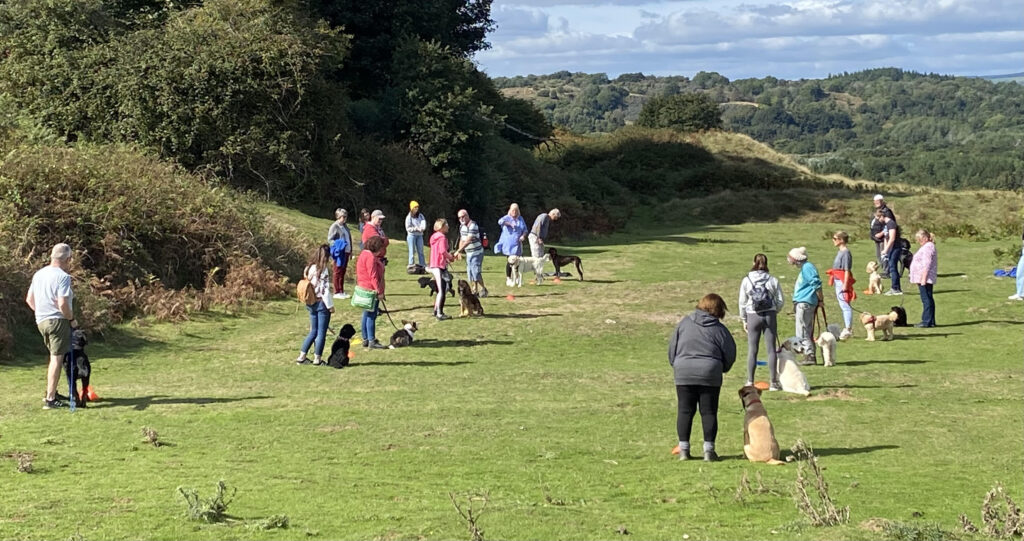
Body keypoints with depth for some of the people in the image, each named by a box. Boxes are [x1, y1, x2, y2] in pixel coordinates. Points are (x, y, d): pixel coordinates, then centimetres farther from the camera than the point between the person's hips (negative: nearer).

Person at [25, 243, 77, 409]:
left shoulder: (38, 274, 9)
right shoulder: (63, 277, -16)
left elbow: (29, 299, 15)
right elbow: (62, 305, -22)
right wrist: (72, 319, -7)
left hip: (41, 321, 8)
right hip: (58, 321, -8)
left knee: (55, 356, 23)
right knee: (57, 359, -4)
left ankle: (51, 392, 29)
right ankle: (50, 399, -5)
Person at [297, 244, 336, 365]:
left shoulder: (309, 268, 5)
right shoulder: (324, 270, -16)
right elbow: (325, 290, -17)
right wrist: (330, 305, -10)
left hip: (311, 304, 7)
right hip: (322, 303, -7)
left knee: (313, 331, 16)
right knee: (321, 332, 4)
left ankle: (302, 357, 15)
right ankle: (317, 358, 7)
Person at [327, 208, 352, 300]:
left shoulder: (345, 226, 15)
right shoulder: (334, 226, -9)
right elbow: (329, 239, -12)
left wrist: (350, 251, 18)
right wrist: (338, 245, -24)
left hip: (346, 252, 8)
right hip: (339, 253, -8)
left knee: (343, 272, 12)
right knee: (338, 272, -3)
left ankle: (341, 291, 18)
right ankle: (336, 292, 1)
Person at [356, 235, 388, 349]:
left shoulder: (365, 254, 15)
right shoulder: (371, 257, -17)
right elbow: (373, 276, -21)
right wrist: (379, 291, -20)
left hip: (365, 289, 11)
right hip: (371, 290, -11)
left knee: (367, 314, 14)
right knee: (371, 315, -8)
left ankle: (365, 340, 19)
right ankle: (372, 341, -6)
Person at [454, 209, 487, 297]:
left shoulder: (473, 225, -20)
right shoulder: (461, 226, 8)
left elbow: (468, 240, -27)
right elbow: (461, 240, 15)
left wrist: (458, 251, -30)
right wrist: (459, 252, 5)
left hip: (476, 252, -8)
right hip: (468, 253, 8)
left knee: (476, 272, -11)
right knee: (470, 273, 8)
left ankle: (483, 290, 0)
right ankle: (475, 290, 17)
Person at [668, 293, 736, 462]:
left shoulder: (685, 323, 5)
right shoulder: (719, 329, 0)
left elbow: (672, 346, 7)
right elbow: (730, 354, 3)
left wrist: (675, 365, 19)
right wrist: (721, 369, 22)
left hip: (683, 372, 1)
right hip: (710, 374, -1)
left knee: (685, 411, 7)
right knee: (709, 412, 5)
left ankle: (683, 449, 7)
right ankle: (709, 449, 4)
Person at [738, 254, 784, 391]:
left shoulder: (746, 280, -2)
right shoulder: (773, 280, -1)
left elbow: (742, 302, 2)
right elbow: (780, 301, 3)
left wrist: (744, 320, 12)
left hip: (753, 316, -1)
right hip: (770, 315, 1)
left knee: (752, 350, 5)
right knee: (771, 349, 4)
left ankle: (750, 382, 6)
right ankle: (773, 383, 5)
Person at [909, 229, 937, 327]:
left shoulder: (928, 247, -15)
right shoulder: (927, 247, 18)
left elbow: (927, 264, -22)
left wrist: (923, 278, -24)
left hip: (925, 278, -11)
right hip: (923, 279, 11)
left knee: (926, 299, -9)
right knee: (928, 299, 12)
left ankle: (927, 321, -9)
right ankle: (931, 321, 15)